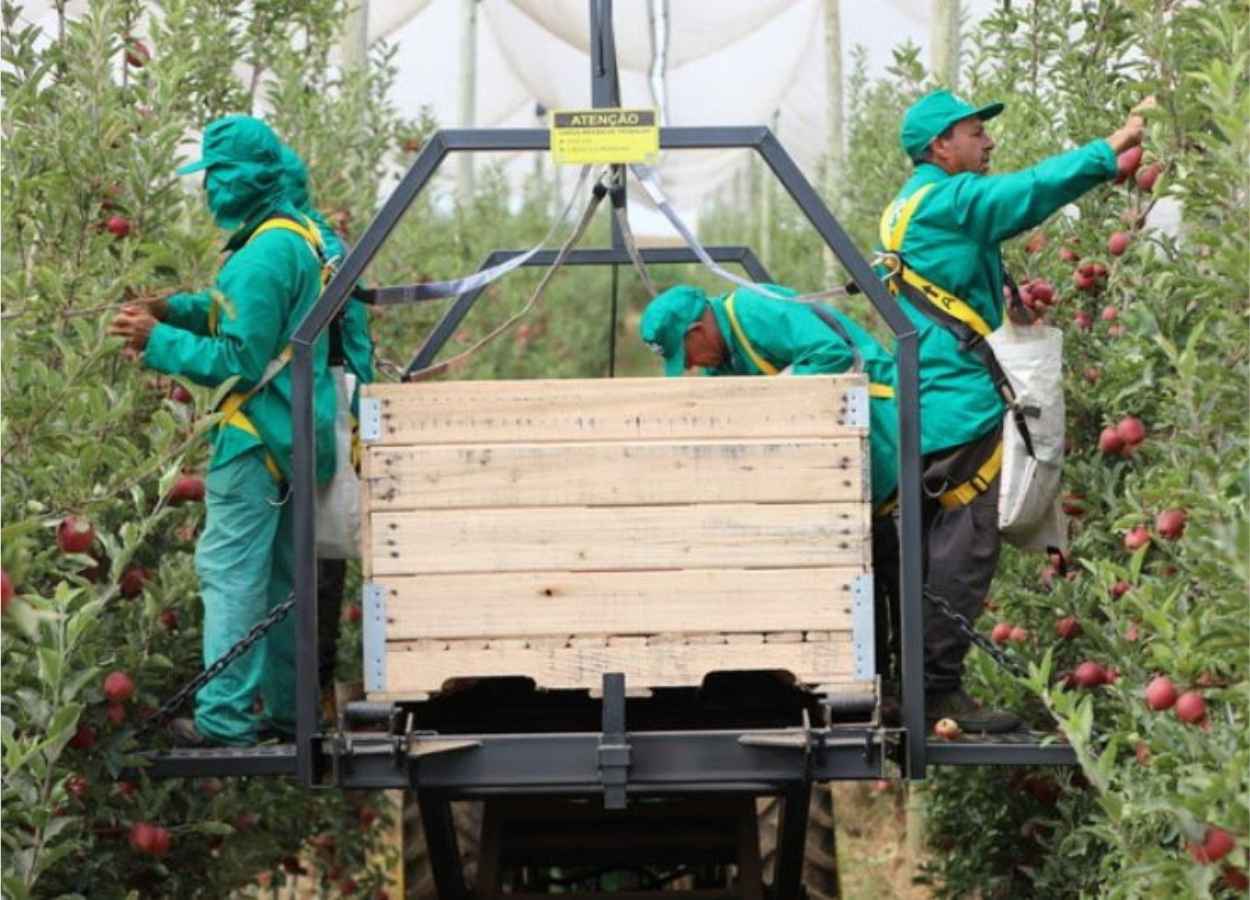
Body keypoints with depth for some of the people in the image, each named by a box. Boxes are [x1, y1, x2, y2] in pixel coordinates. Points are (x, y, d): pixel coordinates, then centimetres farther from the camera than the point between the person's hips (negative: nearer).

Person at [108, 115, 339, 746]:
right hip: (297, 433, 10)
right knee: (280, 576, 16)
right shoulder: (296, 237, 12)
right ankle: (287, 707, 22)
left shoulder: (262, 256, -20)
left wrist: (158, 341, -13)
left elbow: (237, 358, -21)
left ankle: (224, 718, -7)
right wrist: (175, 309, 9)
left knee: (230, 570, -7)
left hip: (257, 437, -10)